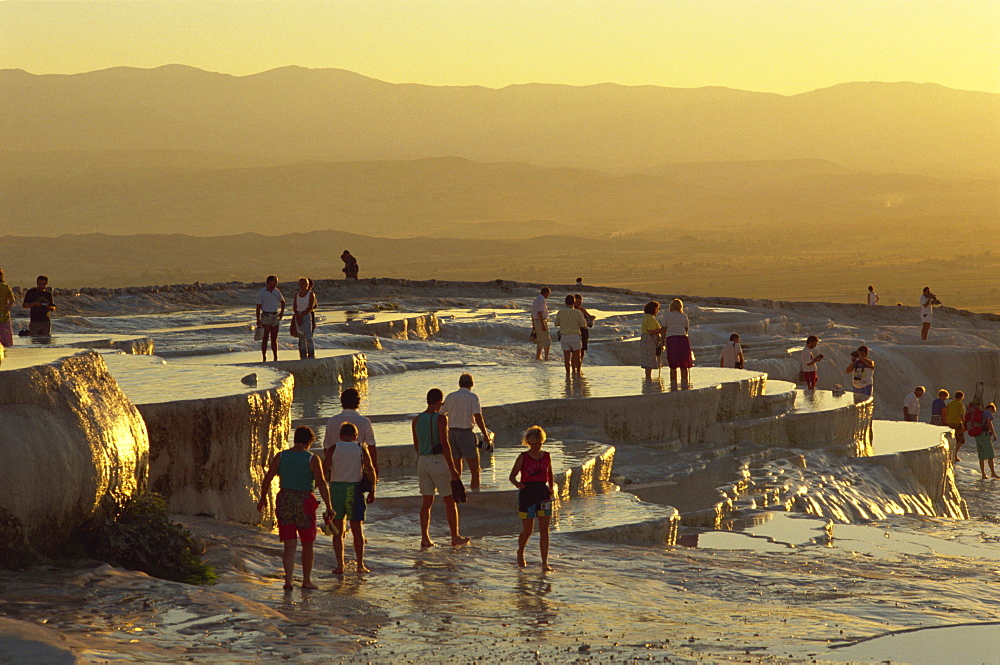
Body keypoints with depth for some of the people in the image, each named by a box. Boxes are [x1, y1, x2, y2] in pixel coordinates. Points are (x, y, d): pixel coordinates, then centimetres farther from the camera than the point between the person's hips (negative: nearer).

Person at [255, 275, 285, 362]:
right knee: (265, 338, -9)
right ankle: (264, 359, -8)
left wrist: (282, 313, 10)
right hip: (266, 316, -5)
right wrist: (258, 320, -14)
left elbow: (283, 301, 22)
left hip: (275, 317, 5)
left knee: (274, 339, 7)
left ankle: (275, 359, 10)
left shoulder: (276, 291, 7)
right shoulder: (261, 293, -8)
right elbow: (258, 307, -8)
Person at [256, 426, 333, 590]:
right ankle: (306, 580, 22)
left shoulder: (280, 457, 2)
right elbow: (321, 483, -12)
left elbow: (267, 479, 4)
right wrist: (328, 507, -9)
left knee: (289, 545, 4)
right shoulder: (312, 459, -6)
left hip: (284, 501, 2)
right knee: (307, 544, 15)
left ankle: (288, 581, -10)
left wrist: (263, 498, 18)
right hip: (304, 502, -2)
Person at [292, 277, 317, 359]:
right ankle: (303, 358, 5)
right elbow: (294, 307, 5)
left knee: (308, 338, -13)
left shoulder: (311, 294, -2)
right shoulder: (297, 295, 11)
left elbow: (310, 307, -9)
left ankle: (311, 356, -12)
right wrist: (297, 316, -12)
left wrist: (301, 315, -14)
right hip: (298, 317, 4)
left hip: (307, 316, -4)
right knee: (301, 339, 4)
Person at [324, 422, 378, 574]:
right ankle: (360, 565, 13)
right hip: (355, 489, 1)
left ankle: (340, 565, -3)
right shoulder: (361, 449, 2)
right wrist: (372, 490, 4)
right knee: (357, 531, 11)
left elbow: (324, 469, -10)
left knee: (337, 532, 5)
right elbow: (370, 471, -4)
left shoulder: (333, 448, 0)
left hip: (336, 488, -1)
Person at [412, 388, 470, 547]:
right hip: (438, 462, -6)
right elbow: (444, 444, -17)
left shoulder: (416, 420, 6)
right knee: (450, 501, 6)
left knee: (427, 502, 10)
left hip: (422, 462, 6)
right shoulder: (440, 419, -13)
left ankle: (425, 538, 6)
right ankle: (455, 537, 11)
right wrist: (452, 469, -14)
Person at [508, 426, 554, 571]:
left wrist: (551, 488, 10)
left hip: (543, 494, 2)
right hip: (527, 493, -2)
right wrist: (517, 483, -22)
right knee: (527, 530, 3)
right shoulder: (523, 457, -1)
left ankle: (545, 563, -5)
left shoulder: (546, 456, 8)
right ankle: (520, 553, 34)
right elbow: (512, 476, -2)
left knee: (544, 529, -6)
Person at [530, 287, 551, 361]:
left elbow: (532, 313, 21)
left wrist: (533, 325, 25)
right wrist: (543, 325, -25)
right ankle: (546, 358, -10)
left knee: (540, 341, 14)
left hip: (536, 322, 10)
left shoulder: (536, 299, 17)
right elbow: (539, 312, -22)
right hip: (541, 321, -10)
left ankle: (537, 358, 14)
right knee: (547, 340, -6)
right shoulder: (541, 299, -14)